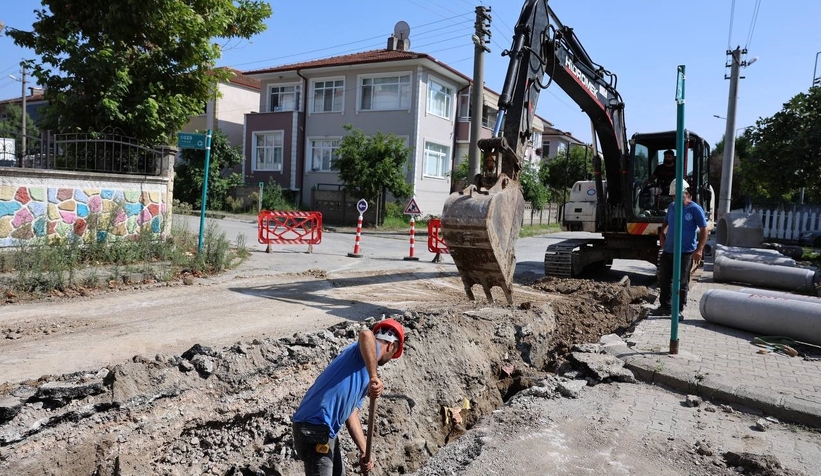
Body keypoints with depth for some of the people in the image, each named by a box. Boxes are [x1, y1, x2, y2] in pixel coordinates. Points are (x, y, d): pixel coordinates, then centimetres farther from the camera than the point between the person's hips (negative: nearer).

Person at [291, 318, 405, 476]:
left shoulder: (363, 376, 20)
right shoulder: (370, 350, -7)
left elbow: (351, 416, 18)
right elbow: (366, 335, -34)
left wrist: (364, 451, 13)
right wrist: (374, 377, -32)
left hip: (326, 428, 10)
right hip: (314, 426, -10)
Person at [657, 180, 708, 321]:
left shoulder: (695, 209, -9)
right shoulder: (672, 207, 9)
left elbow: (704, 230, -8)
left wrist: (699, 249, -17)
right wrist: (662, 235, 5)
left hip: (685, 253, -6)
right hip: (668, 251, 6)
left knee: (682, 283, 2)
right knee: (664, 279, 12)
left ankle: (678, 310, 12)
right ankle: (665, 306, 25)